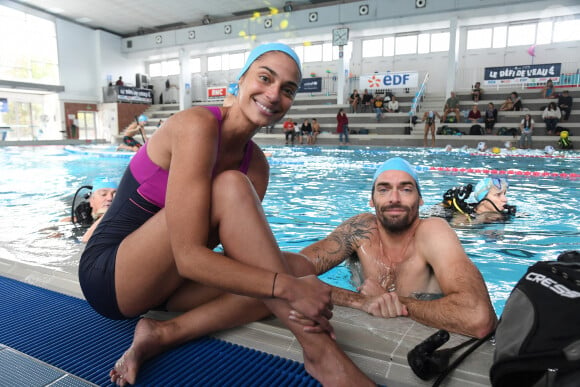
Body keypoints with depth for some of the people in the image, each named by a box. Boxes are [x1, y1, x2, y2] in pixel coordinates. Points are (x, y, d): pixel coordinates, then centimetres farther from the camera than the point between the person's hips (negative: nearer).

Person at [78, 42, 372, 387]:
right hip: (109, 274, -6)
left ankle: (164, 333, -13)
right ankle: (318, 349, -27)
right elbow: (189, 257, -30)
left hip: (160, 279, 7)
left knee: (292, 272, -11)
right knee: (230, 187, -30)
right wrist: (288, 287, -32)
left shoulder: (256, 163, 1)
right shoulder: (198, 125, -22)